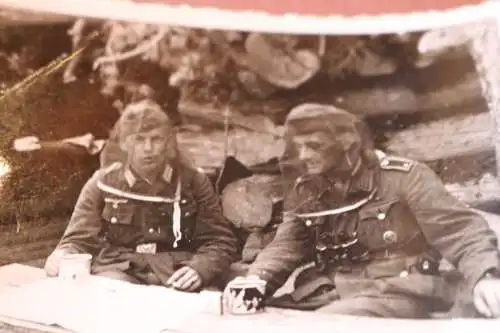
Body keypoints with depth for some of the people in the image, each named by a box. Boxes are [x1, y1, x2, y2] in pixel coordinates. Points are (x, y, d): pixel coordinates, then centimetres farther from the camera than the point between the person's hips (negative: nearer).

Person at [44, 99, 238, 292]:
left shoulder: (193, 182, 6)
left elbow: (221, 242, 6)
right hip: (118, 271, 0)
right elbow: (79, 240, 9)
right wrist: (62, 257, -15)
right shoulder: (102, 184, 8)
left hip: (177, 276, 1)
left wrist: (198, 270, -16)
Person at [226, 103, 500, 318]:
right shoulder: (304, 191, 13)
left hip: (395, 293, -4)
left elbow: (463, 232, -7)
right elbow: (286, 246, 8)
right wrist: (254, 280, -13)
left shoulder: (402, 177, -3)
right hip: (328, 295, 5)